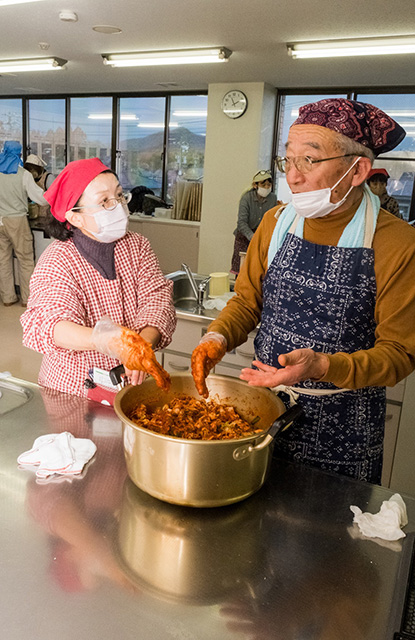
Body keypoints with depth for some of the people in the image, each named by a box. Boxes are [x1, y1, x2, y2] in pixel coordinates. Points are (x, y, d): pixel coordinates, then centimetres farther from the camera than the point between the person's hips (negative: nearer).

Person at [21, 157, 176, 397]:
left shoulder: (137, 246, 3)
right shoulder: (57, 261, -10)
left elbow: (157, 297, -10)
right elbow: (48, 325, -25)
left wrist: (145, 344, -32)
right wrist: (108, 342, -45)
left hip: (134, 381, 2)